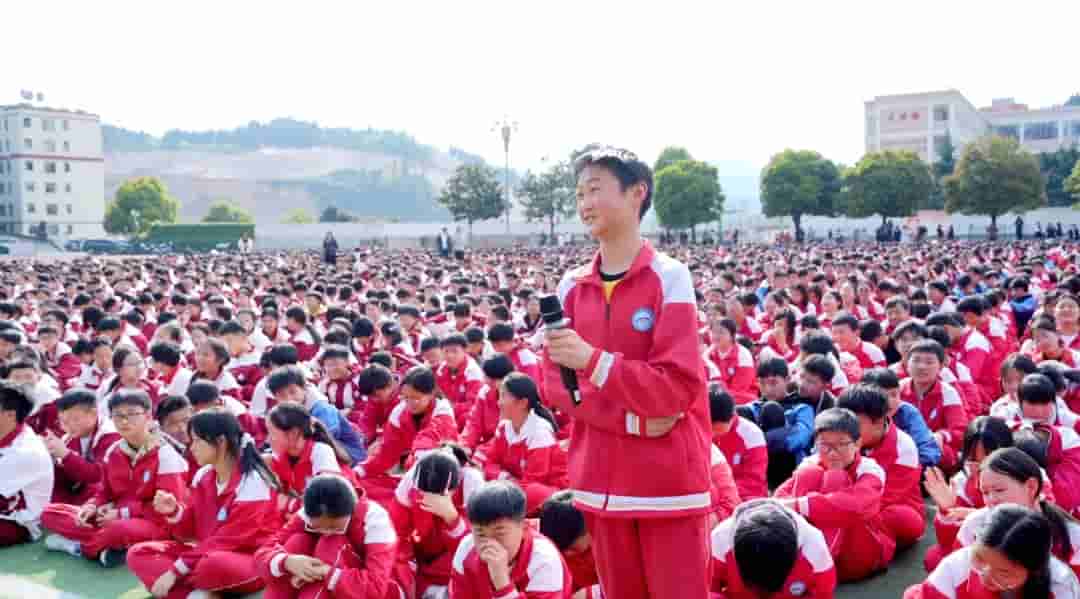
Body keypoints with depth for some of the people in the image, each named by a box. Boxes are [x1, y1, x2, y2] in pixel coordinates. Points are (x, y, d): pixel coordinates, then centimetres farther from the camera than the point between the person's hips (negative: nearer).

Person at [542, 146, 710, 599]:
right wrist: (631, 418, -12)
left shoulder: (669, 277, -9)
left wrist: (594, 360, -26)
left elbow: (678, 385, -15)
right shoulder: (571, 286, 5)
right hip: (602, 479, 4)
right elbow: (555, 383, 2)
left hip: (668, 479, -4)